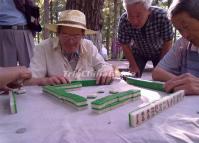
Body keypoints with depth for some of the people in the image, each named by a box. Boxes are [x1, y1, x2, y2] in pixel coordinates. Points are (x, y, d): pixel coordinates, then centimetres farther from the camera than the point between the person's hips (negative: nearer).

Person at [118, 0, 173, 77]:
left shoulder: (161, 16, -34)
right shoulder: (123, 20, -30)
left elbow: (167, 43, -21)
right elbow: (125, 45, -16)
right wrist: (133, 65, -11)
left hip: (159, 51, 0)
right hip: (138, 52, 1)